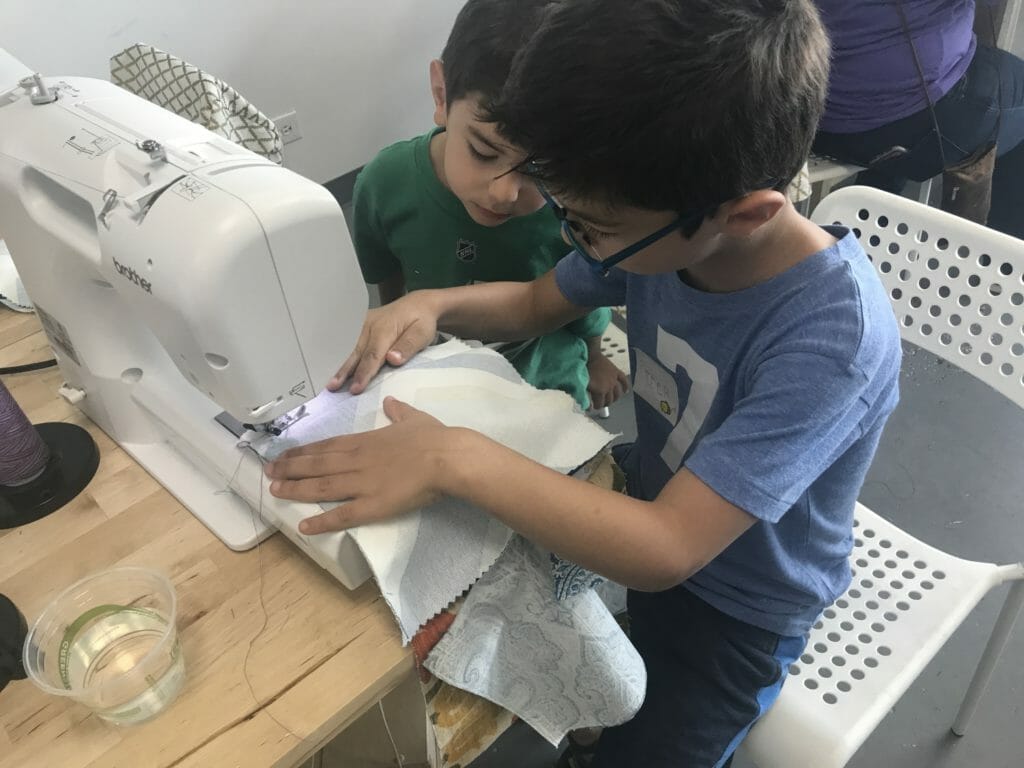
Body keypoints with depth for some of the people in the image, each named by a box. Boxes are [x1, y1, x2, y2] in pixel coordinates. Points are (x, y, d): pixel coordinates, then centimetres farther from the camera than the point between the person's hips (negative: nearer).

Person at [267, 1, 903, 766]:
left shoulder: (833, 335, -36)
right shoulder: (666, 228, -20)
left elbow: (665, 550, -37)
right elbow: (538, 303, -1)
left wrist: (455, 459, -40)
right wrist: (433, 305, -20)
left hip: (738, 603, -5)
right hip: (648, 504, 5)